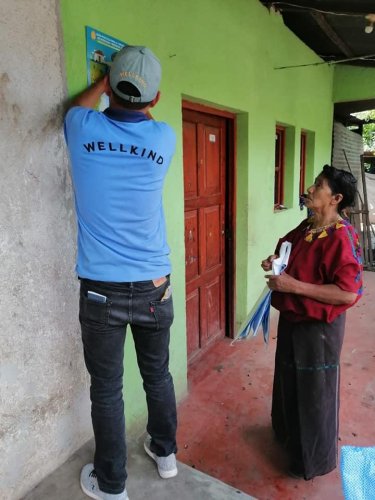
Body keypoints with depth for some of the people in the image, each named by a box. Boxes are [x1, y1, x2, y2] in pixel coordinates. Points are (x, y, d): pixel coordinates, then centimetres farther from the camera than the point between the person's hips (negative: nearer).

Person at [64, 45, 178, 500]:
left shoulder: (84, 129, -5)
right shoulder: (164, 138, -3)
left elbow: (77, 106, 22)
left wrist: (106, 81, 35)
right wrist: (137, 94, 36)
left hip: (102, 289, -2)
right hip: (155, 285, 2)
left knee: (106, 390, 12)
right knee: (158, 375, 20)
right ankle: (165, 453, 44)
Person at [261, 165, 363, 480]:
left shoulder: (341, 238, -24)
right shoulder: (305, 228, 2)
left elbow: (348, 293, -28)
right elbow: (287, 251, 20)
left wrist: (295, 286, -29)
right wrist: (274, 262, -3)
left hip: (319, 327, -8)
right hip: (291, 319, 9)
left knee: (314, 392, 11)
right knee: (288, 380, 26)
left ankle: (314, 459, 36)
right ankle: (287, 432, 53)